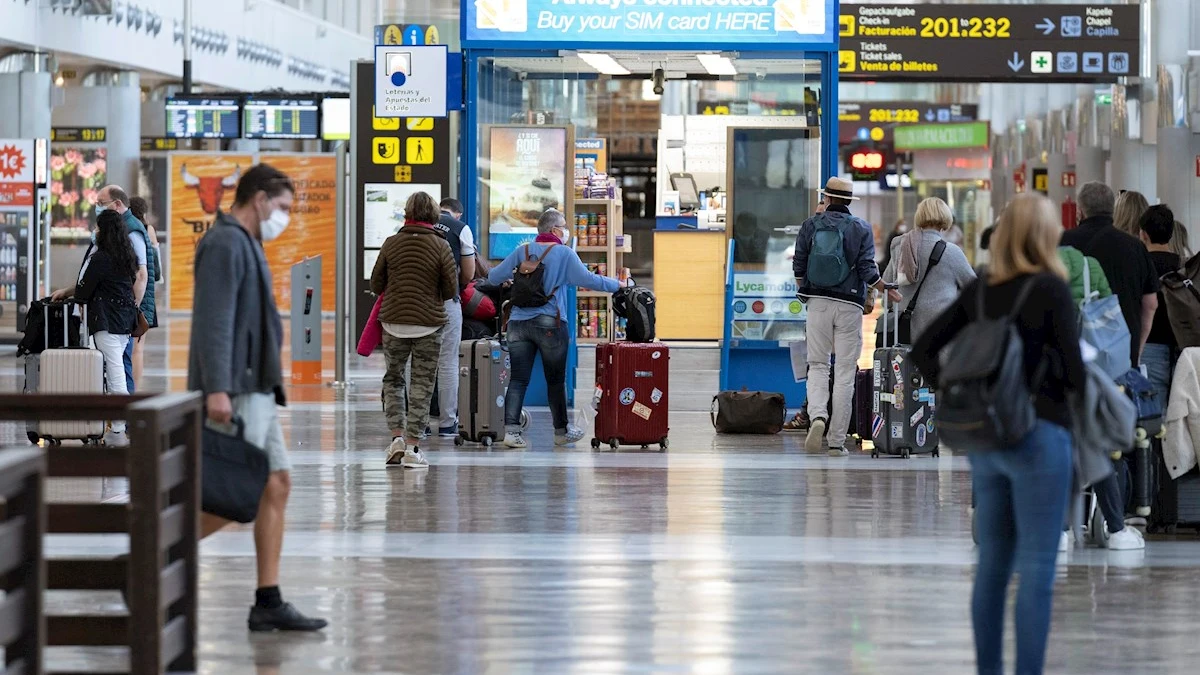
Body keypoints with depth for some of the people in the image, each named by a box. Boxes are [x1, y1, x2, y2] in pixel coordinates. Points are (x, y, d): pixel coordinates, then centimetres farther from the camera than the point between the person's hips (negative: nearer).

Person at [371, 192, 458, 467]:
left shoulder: (391, 244, -2)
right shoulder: (441, 246, -7)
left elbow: (376, 285, 4)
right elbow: (451, 290, -4)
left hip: (394, 322, 2)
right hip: (429, 323, -2)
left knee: (393, 378, 17)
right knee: (421, 385, 5)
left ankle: (397, 437, 3)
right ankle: (412, 447, 5)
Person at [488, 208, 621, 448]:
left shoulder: (522, 252, 8)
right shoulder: (564, 253, -5)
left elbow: (493, 278, 9)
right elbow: (587, 280, -11)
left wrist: (510, 280, 31)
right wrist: (617, 286, 0)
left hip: (519, 322, 3)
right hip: (550, 325, -3)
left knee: (518, 380, 0)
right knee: (556, 380, 10)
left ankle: (511, 429, -12)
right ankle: (562, 432, 21)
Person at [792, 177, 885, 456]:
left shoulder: (811, 225, 3)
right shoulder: (861, 228, 1)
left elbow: (798, 267, 4)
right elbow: (868, 270, -5)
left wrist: (804, 289, 24)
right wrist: (886, 289, 12)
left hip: (818, 303, 1)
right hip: (850, 305, -1)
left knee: (818, 365, 9)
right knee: (845, 373, 3)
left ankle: (817, 415, -20)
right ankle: (837, 440, 2)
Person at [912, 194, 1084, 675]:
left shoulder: (980, 290, 7)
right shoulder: (1051, 288, -11)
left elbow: (922, 350, 7)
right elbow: (1073, 372, -12)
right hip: (1039, 436, -6)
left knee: (992, 564, 13)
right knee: (1036, 572, -2)